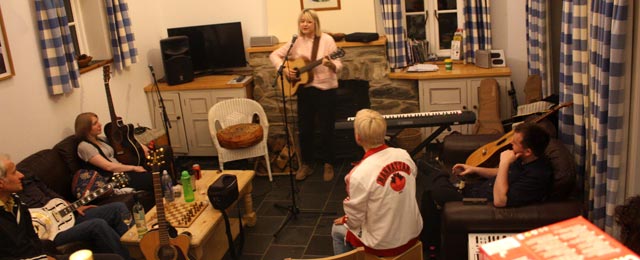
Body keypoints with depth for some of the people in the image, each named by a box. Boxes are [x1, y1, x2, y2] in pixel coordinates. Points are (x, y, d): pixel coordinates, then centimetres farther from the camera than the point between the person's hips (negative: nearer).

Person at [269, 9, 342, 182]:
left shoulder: (326, 40, -9)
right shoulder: (296, 42, 2)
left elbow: (338, 66, -11)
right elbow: (274, 55, 7)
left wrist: (330, 64, -34)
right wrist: (284, 69, -10)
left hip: (325, 89, -3)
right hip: (304, 90, 4)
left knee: (326, 129, 3)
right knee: (305, 129, 9)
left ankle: (328, 164, 21)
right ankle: (306, 164, 25)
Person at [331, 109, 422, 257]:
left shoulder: (359, 175, -27)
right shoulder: (404, 155, -10)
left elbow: (355, 220, -15)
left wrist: (345, 220, 8)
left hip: (383, 246, -6)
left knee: (337, 229, 22)